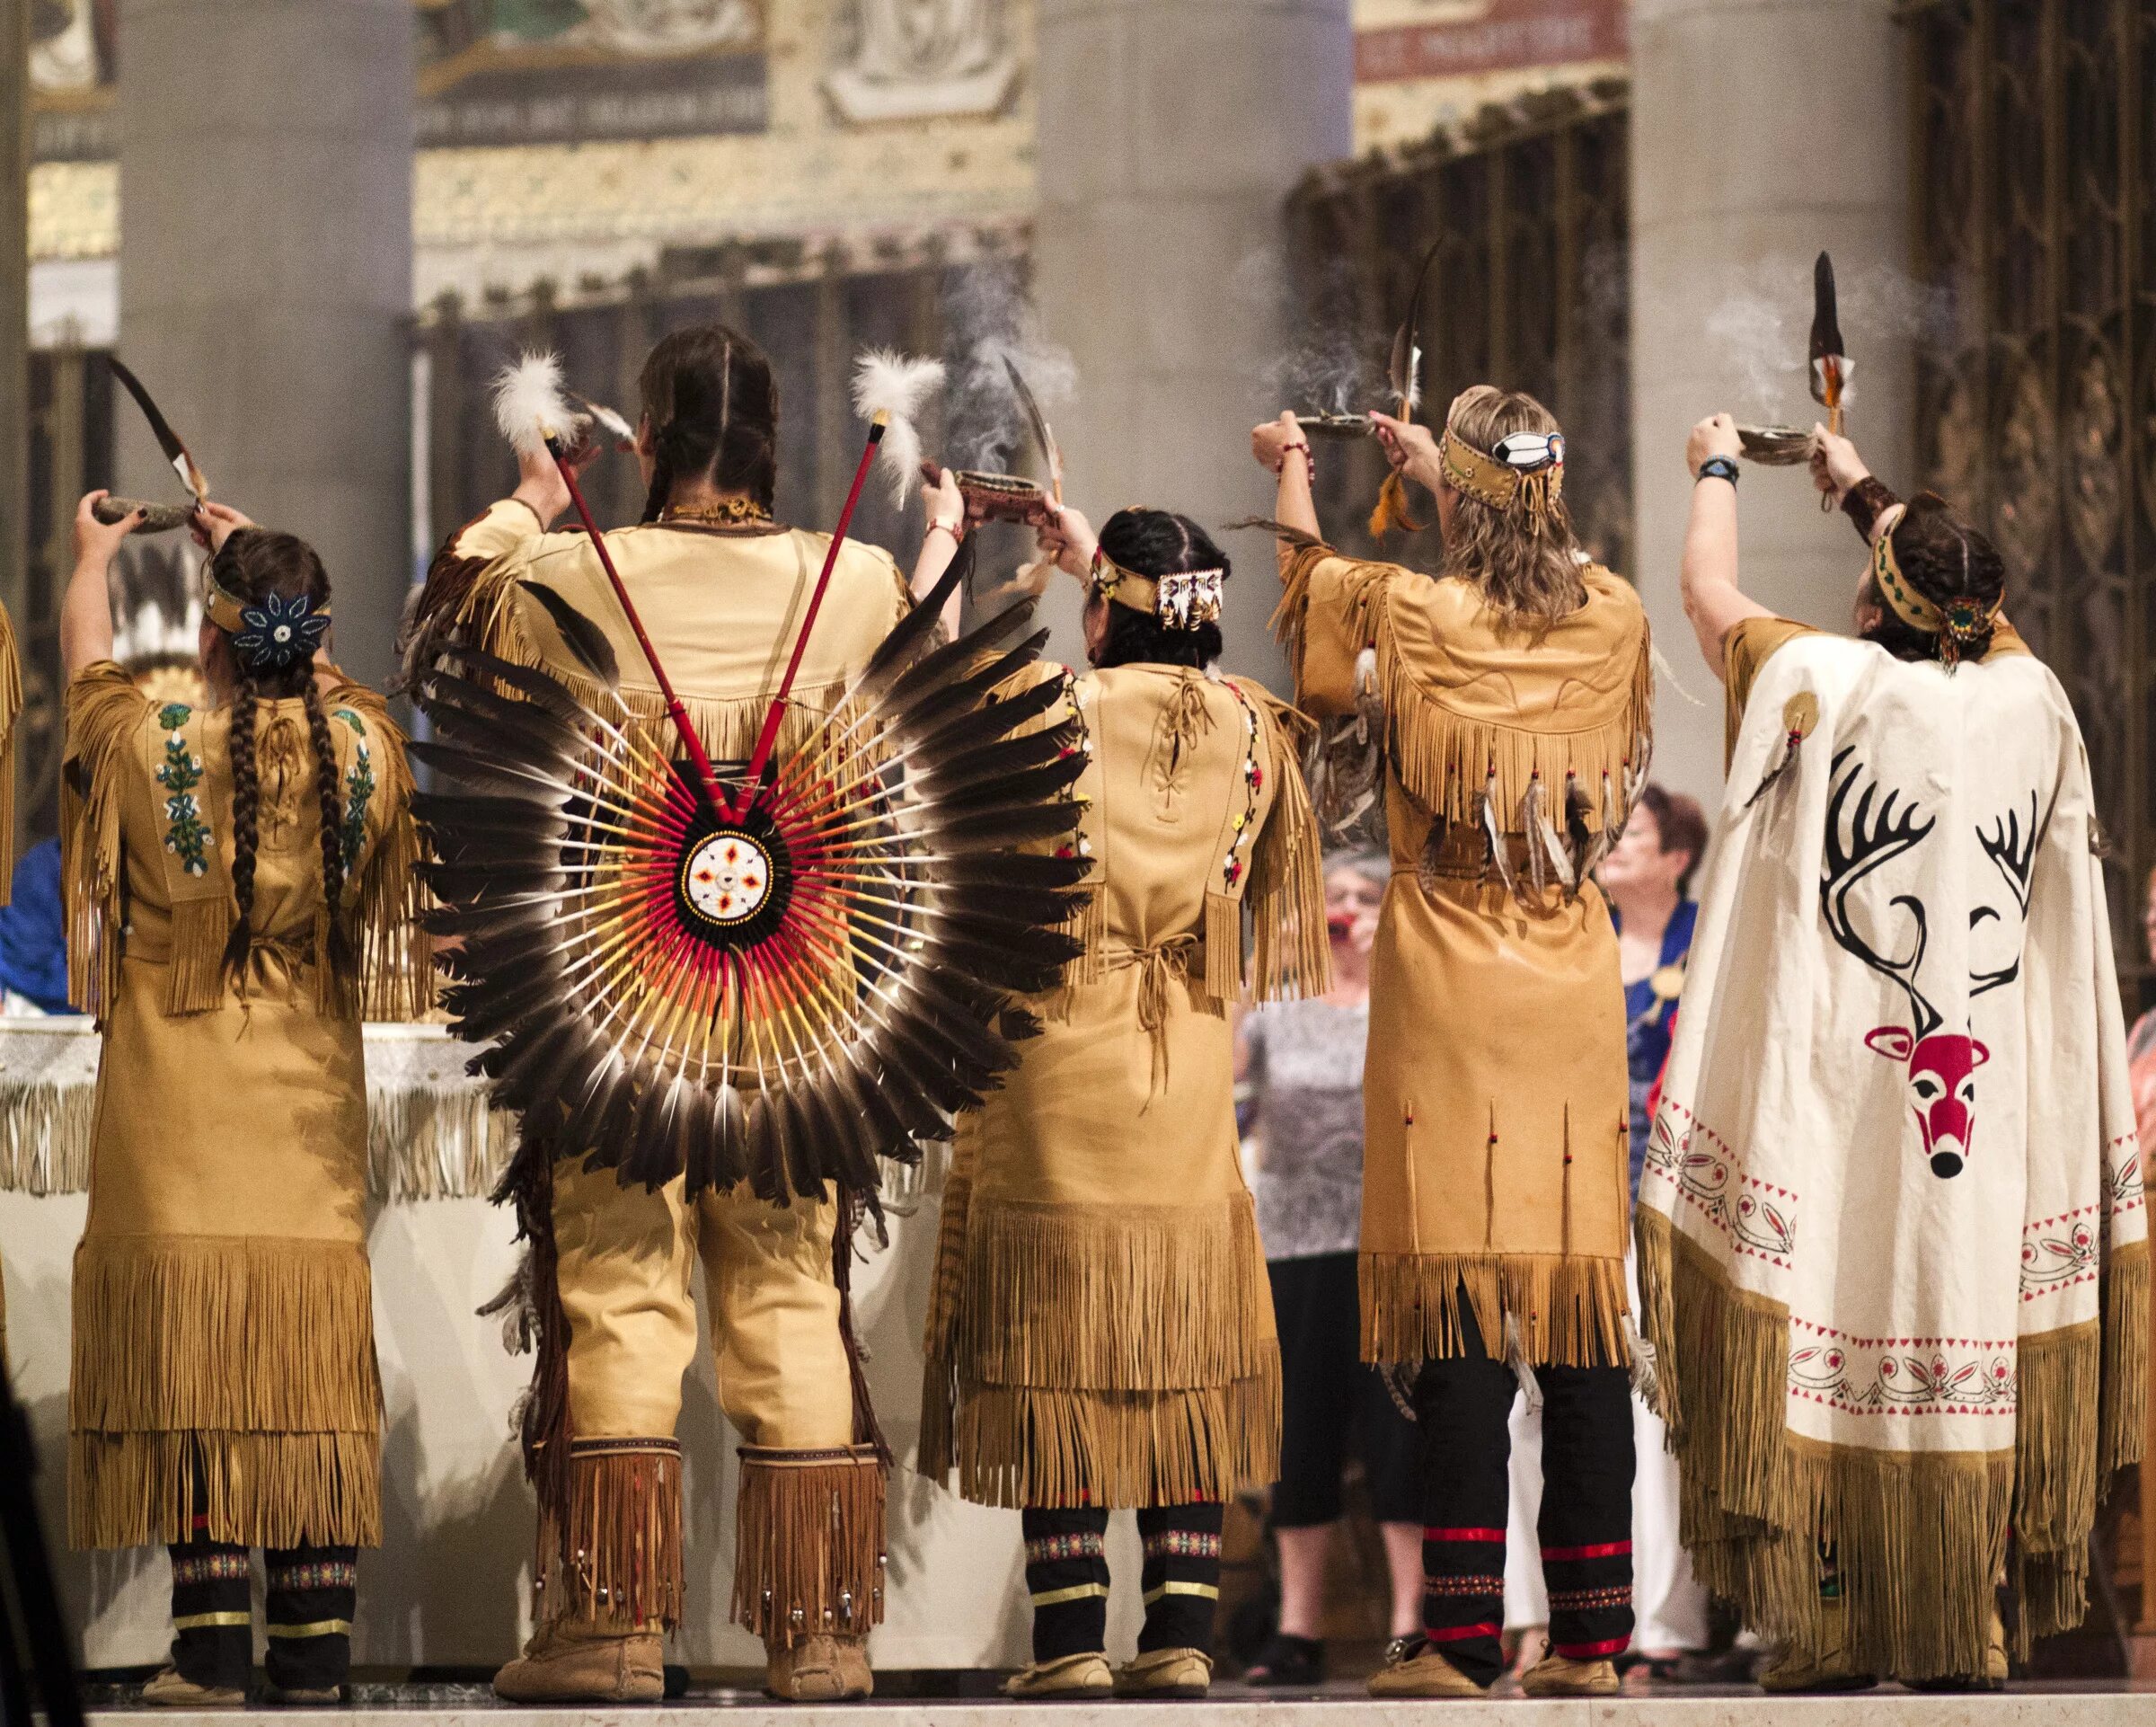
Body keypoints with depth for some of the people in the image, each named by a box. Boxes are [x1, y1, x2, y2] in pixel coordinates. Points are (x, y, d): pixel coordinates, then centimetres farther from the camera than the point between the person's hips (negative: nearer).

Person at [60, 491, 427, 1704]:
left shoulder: (153, 749, -10)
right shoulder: (362, 746, -2)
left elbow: (87, 657, 13)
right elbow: (320, 670, 22)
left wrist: (94, 555, 34)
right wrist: (251, 551, 38)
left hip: (178, 1115, -3)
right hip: (313, 1108, 3)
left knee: (190, 1370, -3)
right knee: (313, 1364, 4)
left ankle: (212, 1644, -7)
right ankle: (317, 1644, 3)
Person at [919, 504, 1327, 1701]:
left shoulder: (1050, 713, -14)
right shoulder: (1245, 724, -1)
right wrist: (1098, 557, 33)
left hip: (1057, 1064, -3)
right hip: (1191, 1077, 4)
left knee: (1059, 1354, 2)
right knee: (1182, 1355, 8)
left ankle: (1071, 1642, 1)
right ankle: (1182, 1640, 4)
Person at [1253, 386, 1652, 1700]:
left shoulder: (1413, 620, -8)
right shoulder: (1613, 622, 1)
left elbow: (1311, 579, 15)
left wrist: (1293, 471, 36)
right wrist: (1443, 472, 42)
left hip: (1449, 998, -3)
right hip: (1576, 997, 3)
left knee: (1460, 1306, -5)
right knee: (1582, 1305, 5)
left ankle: (1464, 1636, -8)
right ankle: (1593, 1636, 5)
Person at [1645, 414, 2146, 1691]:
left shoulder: (1830, 686, -9)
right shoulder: (2029, 700, 2)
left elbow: (1710, 593, 7)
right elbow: (1974, 603, 25)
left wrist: (1719, 470, 26)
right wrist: (1865, 493, 39)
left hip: (1833, 1095, -3)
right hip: (1986, 1101, 3)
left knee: (1825, 1346, 0)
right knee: (1966, 1344, 7)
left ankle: (1832, 1634, -1)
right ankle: (1965, 1635, 9)